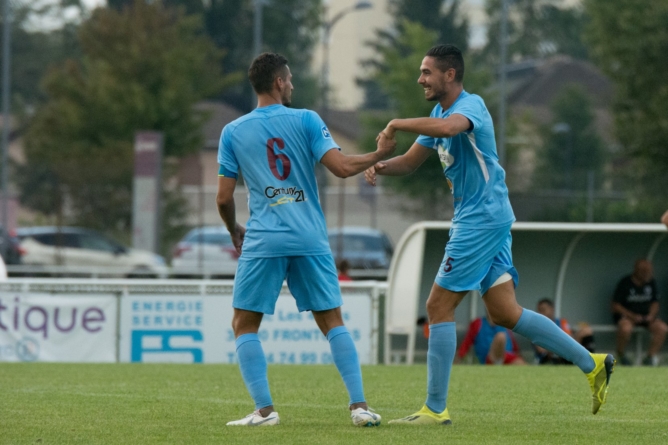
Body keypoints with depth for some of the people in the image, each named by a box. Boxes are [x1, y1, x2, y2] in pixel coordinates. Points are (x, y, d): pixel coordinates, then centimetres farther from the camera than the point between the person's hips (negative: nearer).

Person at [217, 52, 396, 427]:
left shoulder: (233, 132, 5)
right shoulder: (306, 120, 2)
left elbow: (224, 198, 5)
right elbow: (341, 167, -8)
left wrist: (235, 231, 24)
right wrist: (379, 156, 8)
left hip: (263, 241, -1)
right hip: (310, 239, 1)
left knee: (245, 325, 9)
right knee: (333, 322, 10)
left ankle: (265, 409, -3)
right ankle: (359, 405, 1)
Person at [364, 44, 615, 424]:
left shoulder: (471, 105, -15)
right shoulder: (440, 113, 15)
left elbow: (447, 127, -40)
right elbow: (411, 161, 22)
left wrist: (397, 124, -28)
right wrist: (380, 166, 1)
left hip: (482, 219, -10)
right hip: (488, 219, 10)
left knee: (439, 306, -7)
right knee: (505, 313, 8)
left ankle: (435, 408, -3)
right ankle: (592, 363, 11)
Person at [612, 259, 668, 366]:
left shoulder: (651, 282, 5)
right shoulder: (624, 283, -9)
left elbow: (654, 303, 13)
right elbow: (615, 306, -7)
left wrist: (651, 315, -9)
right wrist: (632, 316, -18)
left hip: (646, 316, 4)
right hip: (626, 315, -4)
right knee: (625, 328, -38)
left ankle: (651, 356, -13)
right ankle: (620, 354, -10)